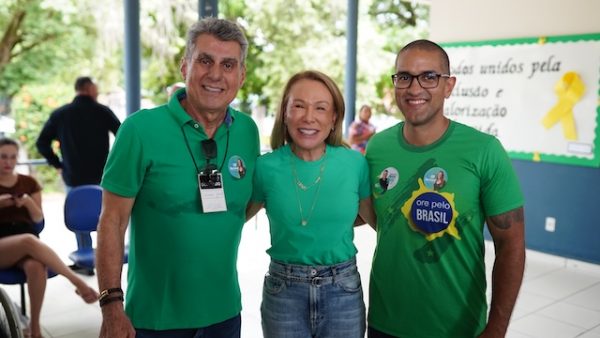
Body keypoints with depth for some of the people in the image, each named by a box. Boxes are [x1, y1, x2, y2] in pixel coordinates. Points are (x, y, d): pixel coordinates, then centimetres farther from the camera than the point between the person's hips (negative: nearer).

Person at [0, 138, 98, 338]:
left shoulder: (29, 183, 12)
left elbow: (38, 219, 8)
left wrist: (28, 201, -12)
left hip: (26, 243, 2)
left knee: (36, 266, -35)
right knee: (29, 240, -38)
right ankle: (77, 282, -38)